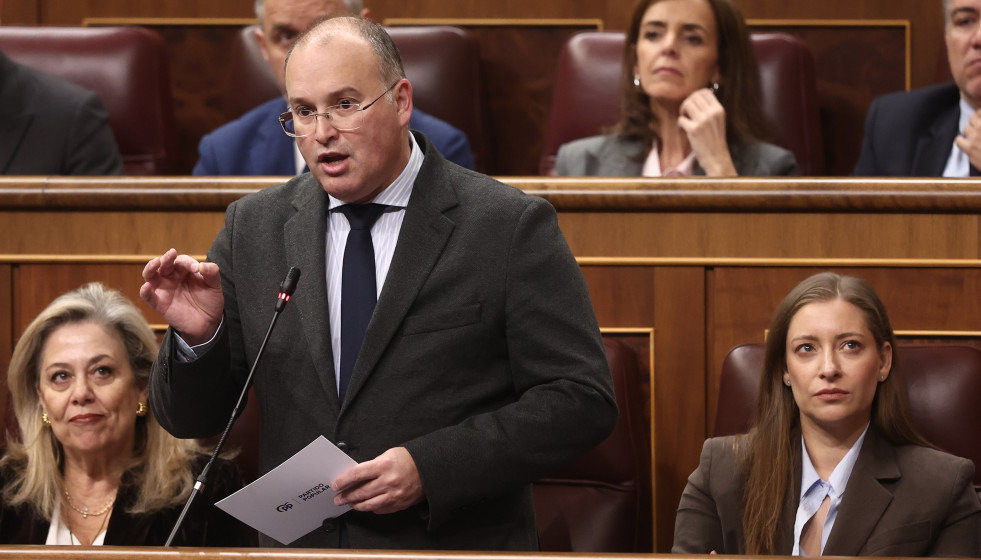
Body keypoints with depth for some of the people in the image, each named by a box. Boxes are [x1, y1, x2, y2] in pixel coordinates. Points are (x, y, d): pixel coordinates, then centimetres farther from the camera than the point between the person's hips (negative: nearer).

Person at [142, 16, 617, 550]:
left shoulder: (509, 226, -7)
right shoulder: (253, 228, 4)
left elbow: (581, 400, -11)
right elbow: (190, 420, 6)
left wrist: (430, 467, -20)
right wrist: (198, 338, -15)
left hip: (456, 546, -3)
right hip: (298, 547, 3)